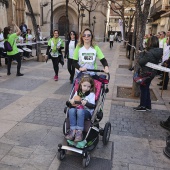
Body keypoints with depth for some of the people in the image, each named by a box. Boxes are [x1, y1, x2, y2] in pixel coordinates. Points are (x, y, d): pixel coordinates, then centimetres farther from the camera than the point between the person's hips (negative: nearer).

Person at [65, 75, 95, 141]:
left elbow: (93, 106, -8)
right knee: (71, 110, -30)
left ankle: (79, 131, -34)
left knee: (80, 111, -37)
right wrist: (71, 101, -10)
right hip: (77, 109, 4)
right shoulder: (77, 92, 12)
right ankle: (73, 130, -30)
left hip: (87, 112, -3)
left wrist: (86, 103, -27)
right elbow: (72, 100, 14)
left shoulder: (91, 94, 1)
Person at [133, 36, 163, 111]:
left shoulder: (149, 53, -27)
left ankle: (142, 106, 18)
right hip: (152, 73, 8)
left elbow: (140, 62, -20)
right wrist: (144, 53, -3)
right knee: (146, 88, 20)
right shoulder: (158, 52, -1)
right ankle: (148, 106, 30)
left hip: (146, 73, -8)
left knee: (143, 89, 7)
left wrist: (141, 53, -8)